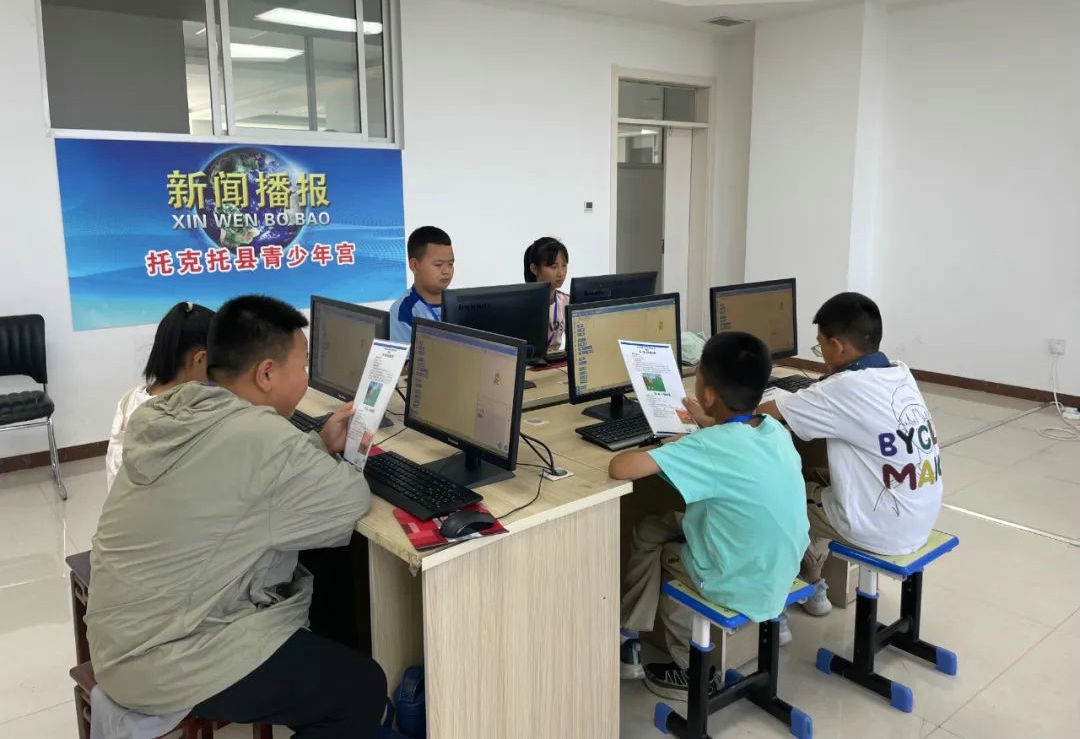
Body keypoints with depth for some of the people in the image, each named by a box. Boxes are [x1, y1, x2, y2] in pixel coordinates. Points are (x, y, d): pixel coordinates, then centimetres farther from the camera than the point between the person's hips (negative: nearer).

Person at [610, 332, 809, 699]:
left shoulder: (709, 448, -27)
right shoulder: (775, 430, -5)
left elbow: (619, 468, -30)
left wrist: (666, 448, -11)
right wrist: (712, 427, 24)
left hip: (743, 591, -7)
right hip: (780, 575, 7)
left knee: (651, 538, 17)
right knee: (653, 527, 17)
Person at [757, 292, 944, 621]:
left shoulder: (845, 388, -21)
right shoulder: (901, 374, 1)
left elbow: (765, 414, -13)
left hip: (884, 531, -8)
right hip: (923, 519, 8)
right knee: (817, 478, 25)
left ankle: (809, 586, 34)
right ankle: (812, 586, 38)